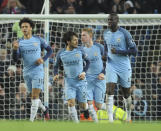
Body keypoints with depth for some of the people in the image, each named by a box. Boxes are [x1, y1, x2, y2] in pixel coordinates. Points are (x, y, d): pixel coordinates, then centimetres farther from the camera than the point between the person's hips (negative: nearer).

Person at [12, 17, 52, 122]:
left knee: (35, 96, -12)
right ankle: (44, 109, 40)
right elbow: (15, 59, -5)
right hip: (27, 73, 4)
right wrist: (15, 49, -25)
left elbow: (49, 50, 11)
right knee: (34, 96, 13)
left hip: (38, 71, -4)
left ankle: (31, 120, -12)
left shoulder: (38, 40, -1)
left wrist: (43, 59, -6)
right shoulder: (19, 42, 2)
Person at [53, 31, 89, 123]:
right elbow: (56, 66, 12)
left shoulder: (80, 50, -3)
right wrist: (56, 75, -6)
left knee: (83, 106, 1)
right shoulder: (61, 53, -2)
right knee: (71, 103, -16)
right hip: (69, 82, 0)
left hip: (81, 82, 0)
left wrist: (84, 72, -4)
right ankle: (76, 122, -8)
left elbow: (87, 62, 11)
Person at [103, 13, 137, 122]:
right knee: (110, 90, -15)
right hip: (111, 66, 3)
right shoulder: (106, 33, 6)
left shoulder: (124, 33, -11)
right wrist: (105, 55, 3)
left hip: (124, 67, -3)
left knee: (126, 93, 9)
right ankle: (110, 118, -20)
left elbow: (134, 51, -11)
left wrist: (118, 51, -20)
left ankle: (128, 116, 31)